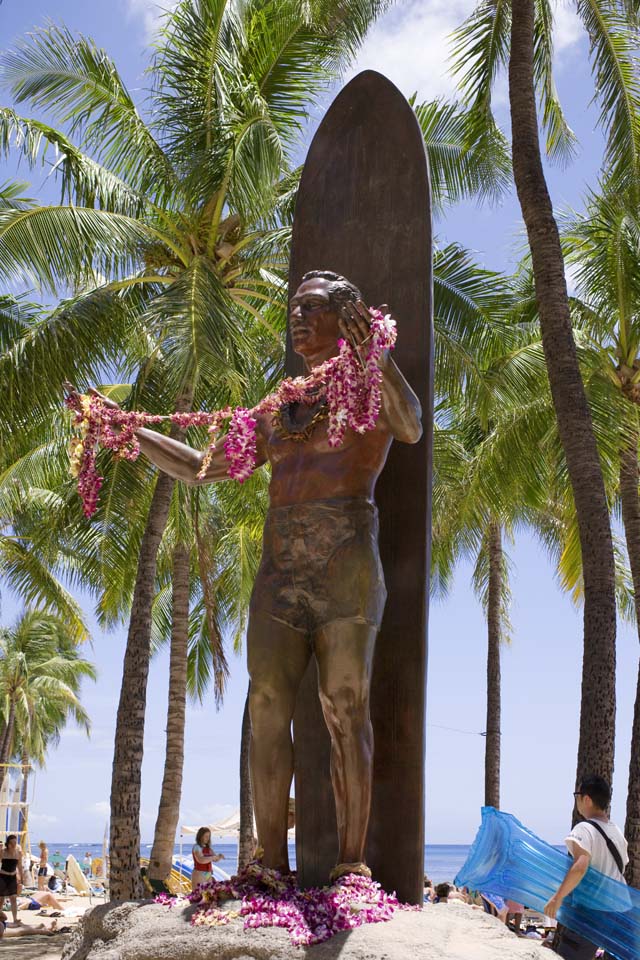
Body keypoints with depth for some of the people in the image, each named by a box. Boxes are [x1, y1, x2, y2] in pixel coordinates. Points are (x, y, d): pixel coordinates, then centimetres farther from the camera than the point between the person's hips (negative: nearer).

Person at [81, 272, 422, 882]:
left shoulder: (371, 393, 7)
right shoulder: (276, 417, 24)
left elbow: (411, 428, -17)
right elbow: (199, 468, 26)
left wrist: (377, 359, -36)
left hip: (346, 569, -5)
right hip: (281, 576, 5)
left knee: (344, 709, -10)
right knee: (267, 708, -7)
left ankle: (352, 860, -6)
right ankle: (272, 863, -5)